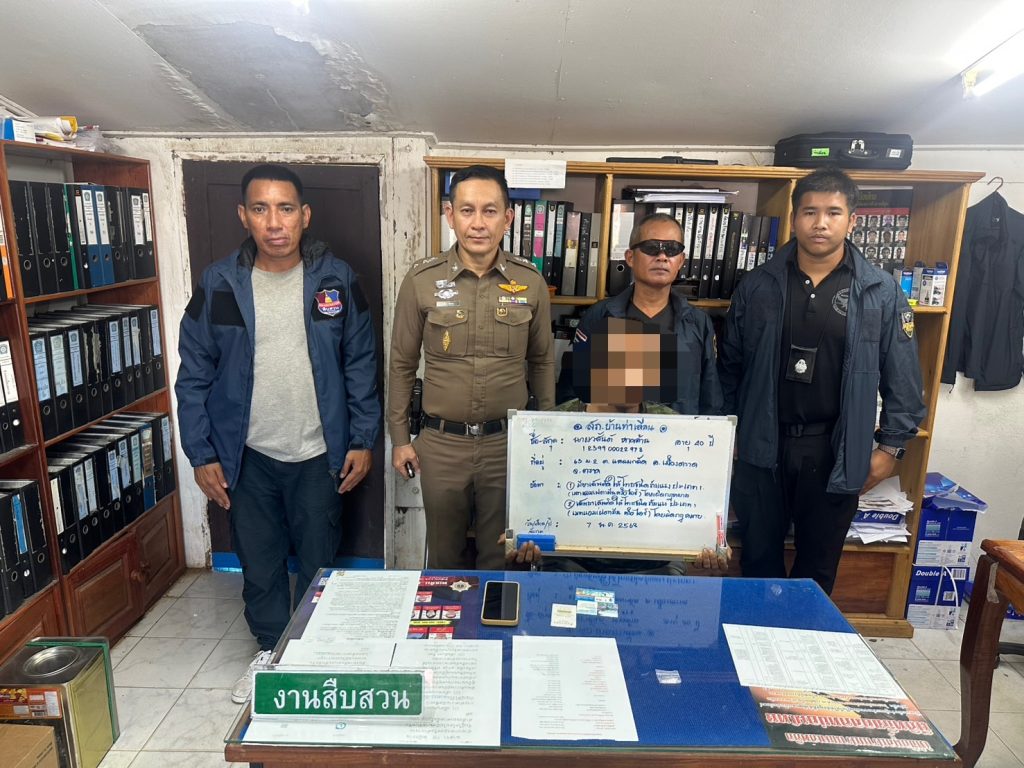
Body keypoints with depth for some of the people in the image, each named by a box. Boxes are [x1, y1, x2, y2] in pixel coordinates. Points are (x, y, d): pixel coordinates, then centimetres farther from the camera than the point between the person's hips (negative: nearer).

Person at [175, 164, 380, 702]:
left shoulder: (336, 279, -6)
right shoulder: (219, 284, -5)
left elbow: (361, 364, 0)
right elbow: (194, 375, 0)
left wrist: (362, 440, -3)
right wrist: (202, 455, -3)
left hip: (319, 454, 0)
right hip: (248, 456, 1)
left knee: (318, 563, 13)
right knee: (259, 565, 16)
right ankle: (269, 651, 40)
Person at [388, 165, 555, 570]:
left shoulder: (530, 282, -3)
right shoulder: (421, 279, -6)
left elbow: (541, 362, 8)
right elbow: (402, 364, 2)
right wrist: (400, 438, 2)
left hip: (508, 441, 1)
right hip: (441, 443, 0)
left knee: (501, 558, 15)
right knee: (444, 558, 18)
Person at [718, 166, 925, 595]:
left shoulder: (881, 294, -3)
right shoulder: (757, 286, 0)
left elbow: (902, 376, 1)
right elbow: (730, 365, 6)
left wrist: (891, 446, -2)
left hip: (836, 451, -1)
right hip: (762, 447, 1)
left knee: (819, 565, 15)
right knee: (758, 558, 14)